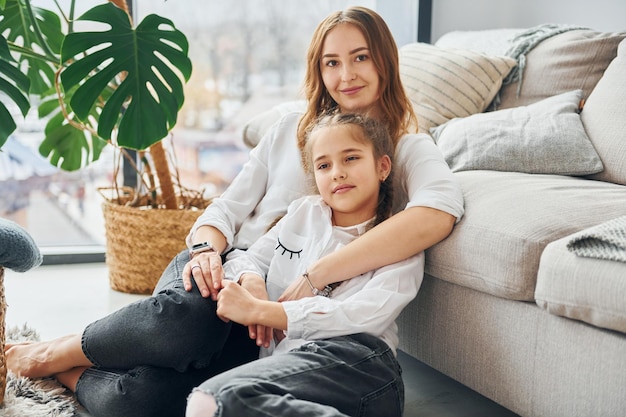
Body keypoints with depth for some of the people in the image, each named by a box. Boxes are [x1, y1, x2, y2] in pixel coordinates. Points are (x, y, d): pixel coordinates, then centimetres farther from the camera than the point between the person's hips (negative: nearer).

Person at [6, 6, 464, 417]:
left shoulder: (410, 149, 3)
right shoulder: (292, 128, 15)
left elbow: (439, 212, -21)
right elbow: (228, 207, 13)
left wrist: (314, 276, -30)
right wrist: (207, 248, -13)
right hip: (225, 267, 2)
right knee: (187, 314, -38)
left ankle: (79, 372, 3)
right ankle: (56, 357, -11)